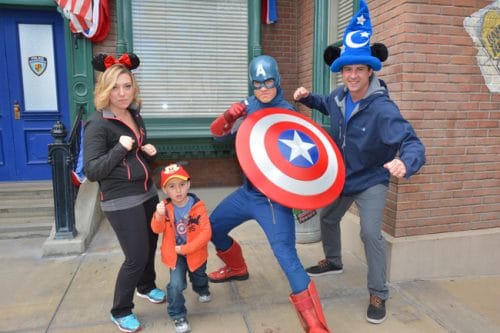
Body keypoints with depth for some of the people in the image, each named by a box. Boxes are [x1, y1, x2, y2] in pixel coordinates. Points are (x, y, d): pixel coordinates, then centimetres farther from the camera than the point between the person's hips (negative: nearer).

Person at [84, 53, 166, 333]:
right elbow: (92, 171, -20)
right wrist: (120, 148, -28)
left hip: (147, 193, 8)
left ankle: (146, 286, 47)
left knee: (151, 245, 20)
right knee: (136, 257, -3)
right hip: (121, 201, -8)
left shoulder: (135, 115, 6)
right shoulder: (98, 124, -17)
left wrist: (151, 150, -2)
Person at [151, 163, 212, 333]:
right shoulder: (165, 207, -14)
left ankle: (202, 291, 61)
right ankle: (178, 316, 12)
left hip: (195, 252, 0)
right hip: (174, 254, 0)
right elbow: (157, 230, -16)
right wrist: (159, 215, -37)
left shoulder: (197, 206, -21)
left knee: (198, 278, 25)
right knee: (176, 285, -13)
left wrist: (186, 249, -25)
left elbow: (206, 232, -23)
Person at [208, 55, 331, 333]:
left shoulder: (287, 113, -11)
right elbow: (218, 133, 5)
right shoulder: (249, 107, 4)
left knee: (287, 257, -18)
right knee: (214, 227, 20)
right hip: (248, 191, 7)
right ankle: (237, 268, 48)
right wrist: (229, 117, -15)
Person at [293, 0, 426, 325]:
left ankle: (379, 295, 8)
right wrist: (308, 98, -4)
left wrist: (405, 162, -61)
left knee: (371, 233, -14)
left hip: (371, 182, -7)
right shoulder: (340, 96, -9)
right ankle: (333, 262, 49)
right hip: (341, 177, 7)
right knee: (327, 218, 20)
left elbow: (413, 143, -38)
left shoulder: (383, 108, -31)